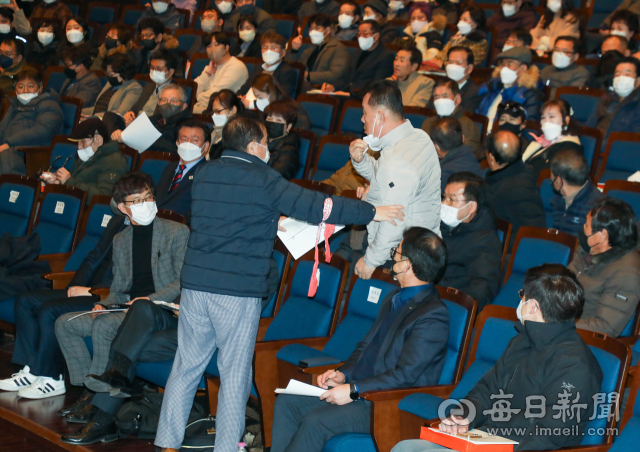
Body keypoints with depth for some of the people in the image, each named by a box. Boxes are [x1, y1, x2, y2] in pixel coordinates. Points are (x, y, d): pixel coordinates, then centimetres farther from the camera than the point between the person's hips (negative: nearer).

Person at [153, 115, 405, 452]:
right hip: (239, 290, -5)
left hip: (195, 283, 5)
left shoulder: (203, 174, 10)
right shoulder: (263, 181, -7)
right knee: (234, 373, 5)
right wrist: (372, 212, 1)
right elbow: (314, 206, -6)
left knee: (186, 366, 12)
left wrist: (272, 222, 30)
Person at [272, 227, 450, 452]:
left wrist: (353, 390, -22)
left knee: (315, 420, -26)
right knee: (287, 402, -2)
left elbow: (405, 375, -22)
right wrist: (343, 374, 3)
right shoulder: (394, 299, 15)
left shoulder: (433, 316, -16)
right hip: (358, 389, 10)